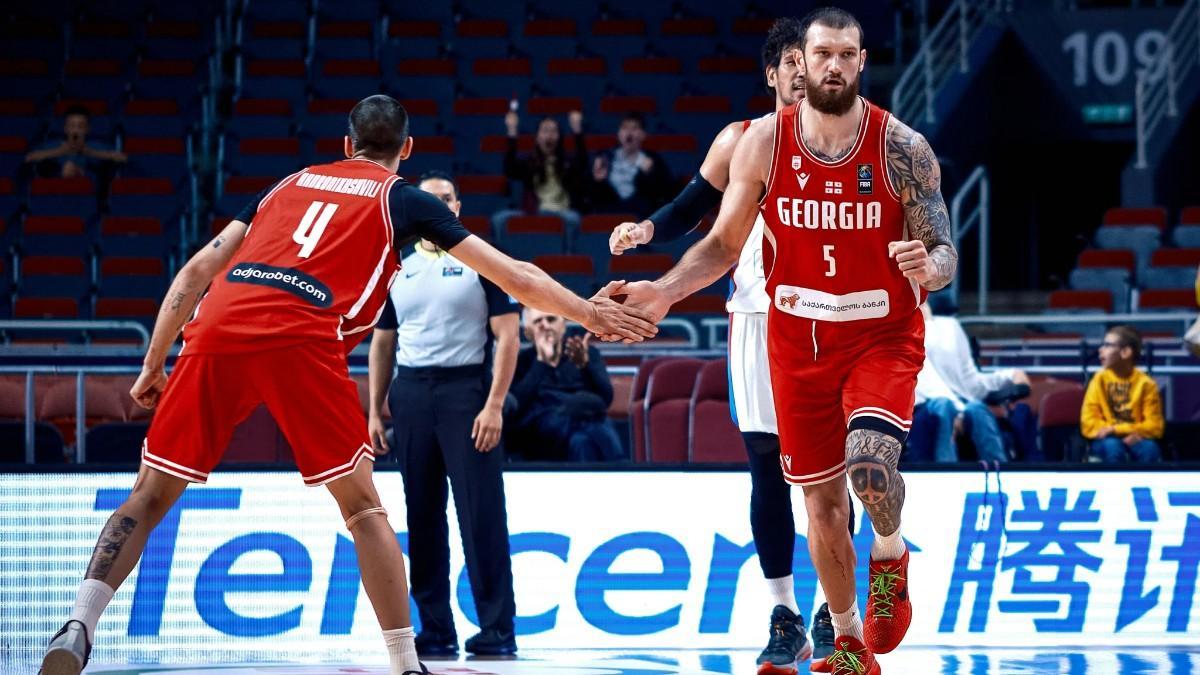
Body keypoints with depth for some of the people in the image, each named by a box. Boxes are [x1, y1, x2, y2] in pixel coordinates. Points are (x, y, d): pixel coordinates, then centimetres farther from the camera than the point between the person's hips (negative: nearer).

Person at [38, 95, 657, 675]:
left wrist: (153, 364, 28)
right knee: (363, 509, 10)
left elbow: (196, 271, 26)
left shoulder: (289, 184, 32)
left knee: (150, 496, 11)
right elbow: (513, 278, 20)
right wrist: (587, 313, 30)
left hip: (217, 329, 3)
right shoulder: (403, 200, 21)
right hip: (300, 339, -3)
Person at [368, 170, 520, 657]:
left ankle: (497, 631, -5)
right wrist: (374, 411, 10)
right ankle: (436, 631, 9)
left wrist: (494, 404, -13)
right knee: (422, 517, 4)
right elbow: (382, 343, 18)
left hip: (465, 389, -4)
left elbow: (507, 337, -3)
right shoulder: (398, 270, 14)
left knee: (481, 515, -7)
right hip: (410, 394, 4)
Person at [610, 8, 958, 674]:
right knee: (822, 497, 7)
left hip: (882, 336, -3)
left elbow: (945, 253, -10)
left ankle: (889, 559, 6)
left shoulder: (902, 148, -12)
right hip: (799, 338, 3)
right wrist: (663, 290, -11)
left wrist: (928, 268, -34)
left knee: (870, 462, -28)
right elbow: (724, 244, 3)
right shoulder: (763, 143, -5)